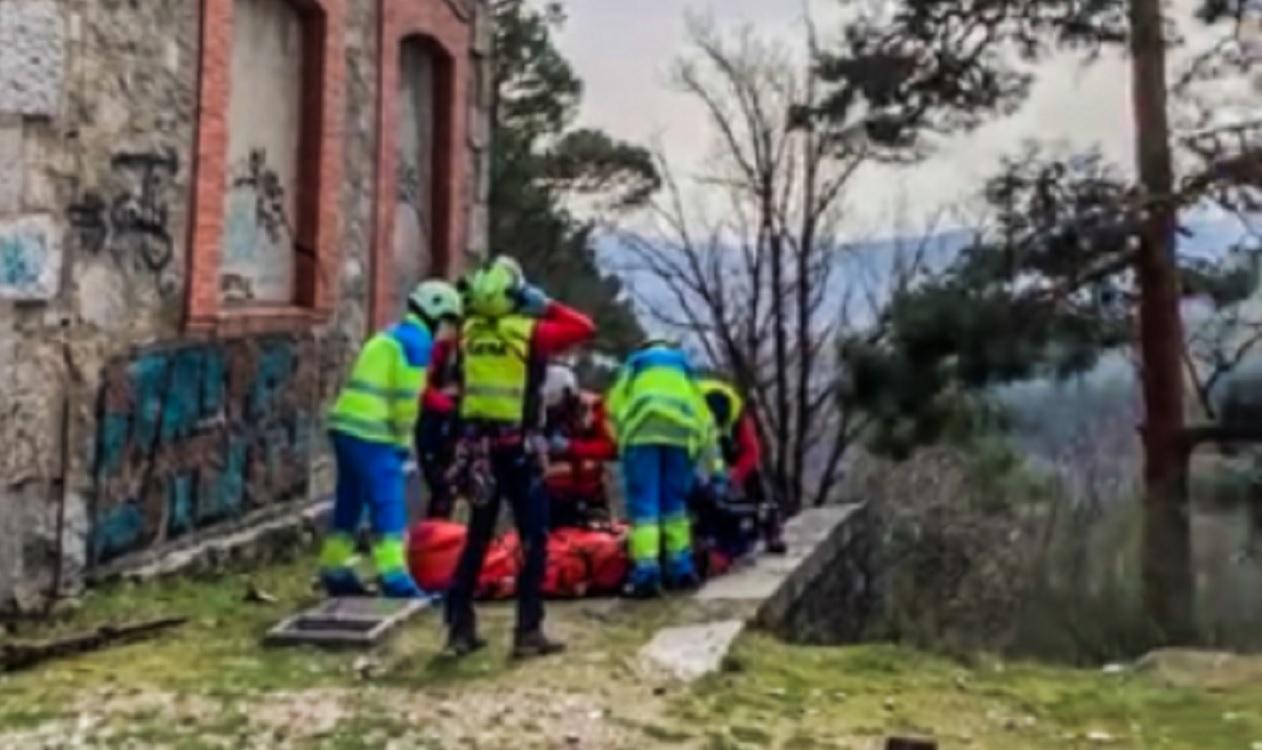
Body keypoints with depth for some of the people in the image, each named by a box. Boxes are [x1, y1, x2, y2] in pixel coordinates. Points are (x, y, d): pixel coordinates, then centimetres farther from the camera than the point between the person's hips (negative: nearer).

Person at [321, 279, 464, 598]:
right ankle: (394, 576, -10)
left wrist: (399, 437, 17)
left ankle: (334, 571, 20)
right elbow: (407, 397, -12)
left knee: (349, 501, 14)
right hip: (370, 432, -10)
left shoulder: (389, 337, 24)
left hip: (347, 425, 10)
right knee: (389, 504, -8)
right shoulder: (417, 341, -5)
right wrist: (403, 439, -3)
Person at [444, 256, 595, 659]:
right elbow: (584, 327, -1)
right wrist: (546, 305, 4)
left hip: (476, 447, 5)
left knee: (476, 538, 15)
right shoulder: (528, 331, -11)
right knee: (534, 541, 3)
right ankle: (528, 632, 2)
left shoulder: (469, 332, 3)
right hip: (517, 449, -5)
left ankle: (459, 628, 17)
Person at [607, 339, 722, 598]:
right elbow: (706, 421, 30)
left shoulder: (633, 364, 33)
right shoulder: (686, 368, 37)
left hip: (641, 429, -2)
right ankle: (681, 566, 12)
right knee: (675, 501, 15)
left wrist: (621, 440, 19)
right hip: (680, 429, 2)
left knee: (643, 502, -5)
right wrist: (715, 469, 29)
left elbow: (614, 405, 15)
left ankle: (646, 571, -16)